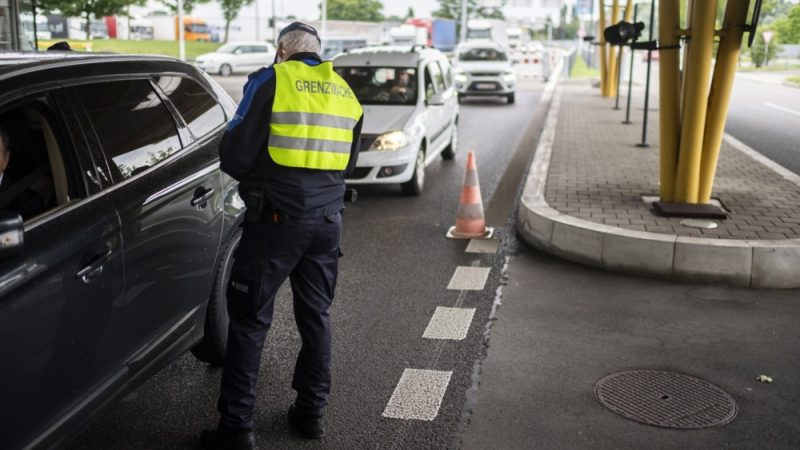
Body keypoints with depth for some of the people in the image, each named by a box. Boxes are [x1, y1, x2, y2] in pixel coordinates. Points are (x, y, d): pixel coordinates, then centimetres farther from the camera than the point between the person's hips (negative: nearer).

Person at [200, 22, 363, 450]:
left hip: (278, 218, -5)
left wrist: (248, 176, 12)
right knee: (316, 315, 16)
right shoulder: (345, 93, 13)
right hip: (327, 218, 6)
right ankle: (311, 411, 25)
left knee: (249, 320, 2)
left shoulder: (271, 81, -5)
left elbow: (235, 153, -8)